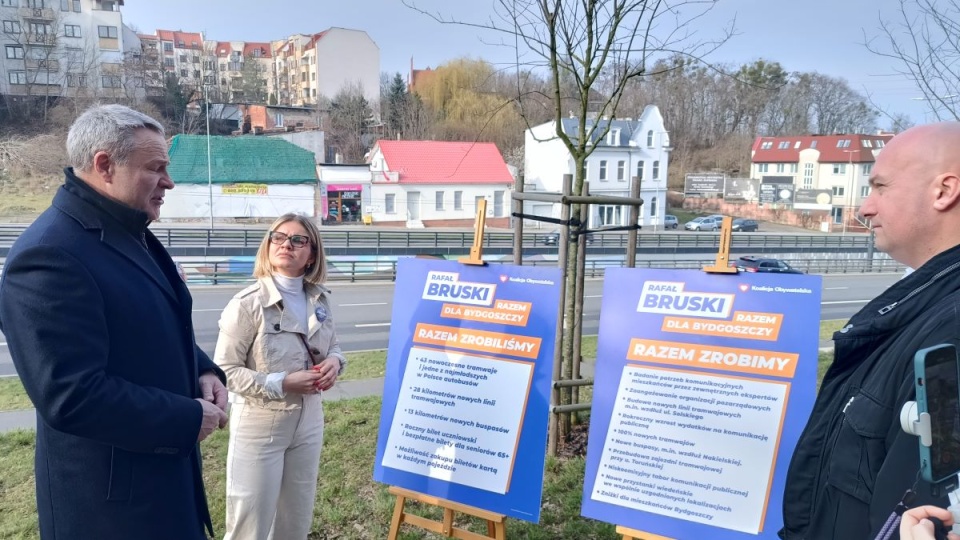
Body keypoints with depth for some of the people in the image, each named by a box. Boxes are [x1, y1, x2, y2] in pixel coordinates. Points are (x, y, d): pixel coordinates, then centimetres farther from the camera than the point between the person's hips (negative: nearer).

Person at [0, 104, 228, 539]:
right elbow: (72, 396, -28)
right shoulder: (50, 256, -24)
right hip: (110, 494, -9)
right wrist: (189, 419, -20)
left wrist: (202, 371, -2)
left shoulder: (130, 234, 7)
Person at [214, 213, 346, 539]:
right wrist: (282, 384, -23)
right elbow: (225, 371, -15)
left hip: (308, 421, 6)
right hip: (260, 426, -5)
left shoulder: (318, 299, 0)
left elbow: (333, 345, 14)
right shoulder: (247, 304, -18)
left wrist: (334, 362, -9)